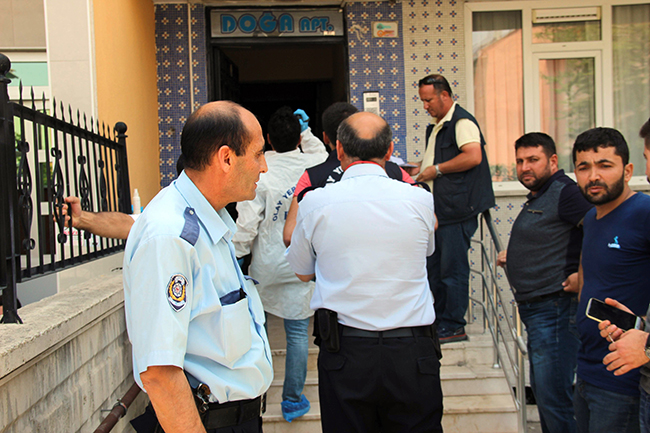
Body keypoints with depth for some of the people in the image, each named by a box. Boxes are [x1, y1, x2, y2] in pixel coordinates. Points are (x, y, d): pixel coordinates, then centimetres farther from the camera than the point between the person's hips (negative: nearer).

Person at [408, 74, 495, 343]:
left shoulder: (462, 121, -10)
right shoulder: (436, 126, 20)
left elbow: (473, 157, -24)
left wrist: (436, 169, -18)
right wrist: (421, 168, 14)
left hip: (456, 209, -10)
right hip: (438, 209, 10)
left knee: (452, 269, -4)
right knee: (433, 267, 13)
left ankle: (453, 326, 6)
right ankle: (440, 321, 23)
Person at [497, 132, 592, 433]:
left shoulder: (565, 192, -14)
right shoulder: (537, 197, 17)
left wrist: (584, 275, -25)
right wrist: (513, 255, 21)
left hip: (555, 308, -11)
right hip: (534, 308, 11)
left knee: (553, 398, -8)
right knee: (543, 391, 19)